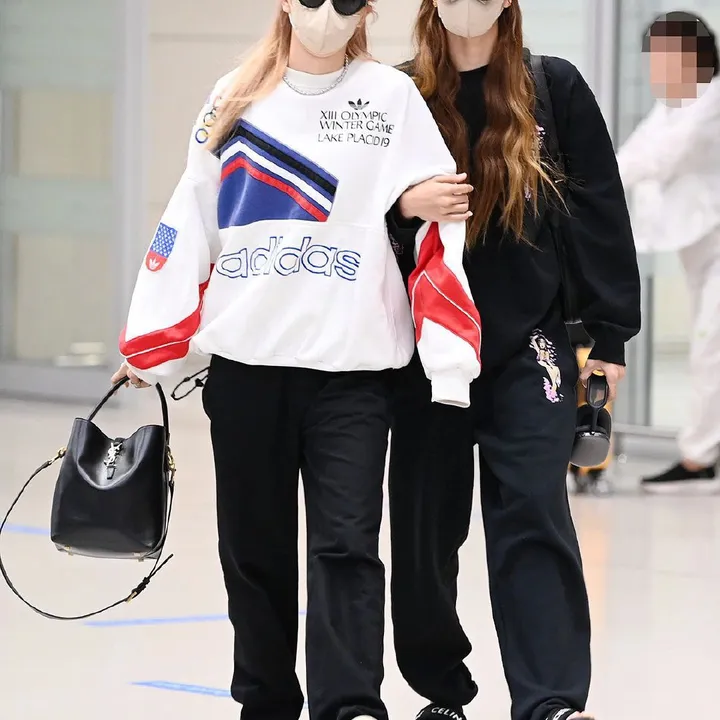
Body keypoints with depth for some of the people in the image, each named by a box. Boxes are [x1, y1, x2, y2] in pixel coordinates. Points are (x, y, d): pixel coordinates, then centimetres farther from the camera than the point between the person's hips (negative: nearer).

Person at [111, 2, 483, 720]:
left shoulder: (393, 97, 2)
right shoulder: (234, 99, 9)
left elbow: (437, 218, -5)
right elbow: (189, 223, 12)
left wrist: (448, 353, -14)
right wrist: (149, 345, 11)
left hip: (352, 368, -3)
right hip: (244, 361, 3)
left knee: (346, 546, -9)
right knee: (255, 547, 10)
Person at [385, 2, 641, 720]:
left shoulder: (556, 89, 1)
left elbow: (599, 213, 3)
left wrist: (607, 337, 0)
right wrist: (403, 206, -20)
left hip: (527, 344, -2)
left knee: (532, 514, -11)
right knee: (424, 525, 7)